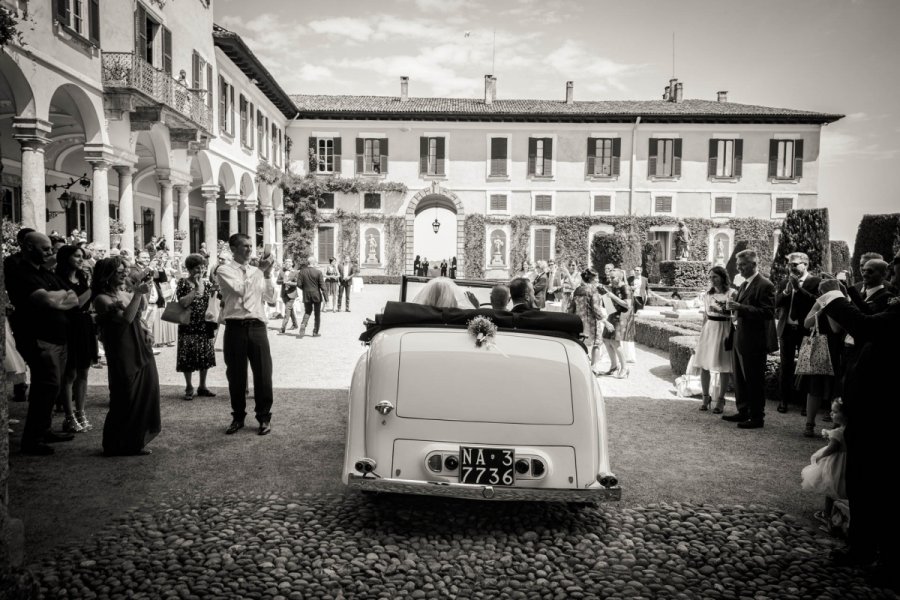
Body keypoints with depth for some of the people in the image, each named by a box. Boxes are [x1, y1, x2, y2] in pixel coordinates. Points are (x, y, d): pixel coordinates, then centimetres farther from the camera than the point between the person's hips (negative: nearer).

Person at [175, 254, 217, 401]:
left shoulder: (207, 283, 7)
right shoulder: (183, 283, -4)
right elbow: (183, 302, -17)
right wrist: (196, 289, -18)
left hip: (205, 326, 4)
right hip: (188, 327, -4)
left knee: (205, 357, 7)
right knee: (188, 358, 1)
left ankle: (202, 386, 20)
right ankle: (189, 388, 14)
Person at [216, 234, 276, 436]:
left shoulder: (257, 271, 13)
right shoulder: (224, 271, 0)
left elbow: (270, 298, 10)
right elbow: (241, 289, -15)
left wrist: (267, 273, 1)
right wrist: (260, 270, -11)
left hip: (257, 326, 3)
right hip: (235, 328, -2)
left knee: (263, 373, 3)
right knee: (236, 375, 8)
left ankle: (264, 417, 17)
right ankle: (238, 417, 24)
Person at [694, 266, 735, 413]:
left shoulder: (731, 293, -5)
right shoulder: (707, 294, 10)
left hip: (723, 330, -4)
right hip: (708, 329, 4)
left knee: (723, 367, 1)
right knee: (703, 365, 3)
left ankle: (720, 400, 12)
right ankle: (706, 397, 17)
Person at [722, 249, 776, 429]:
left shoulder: (765, 285, -13)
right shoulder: (744, 284, 15)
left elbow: (768, 313, -20)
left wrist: (740, 307, -25)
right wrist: (733, 307, 1)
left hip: (753, 341, -9)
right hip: (739, 339, 9)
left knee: (754, 380, 1)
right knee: (739, 378, 16)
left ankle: (757, 417, 11)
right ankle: (743, 412, 29)